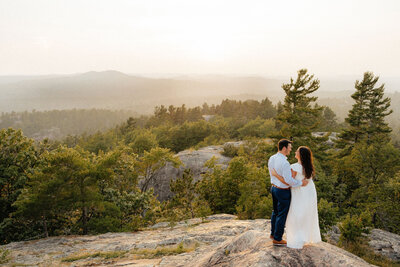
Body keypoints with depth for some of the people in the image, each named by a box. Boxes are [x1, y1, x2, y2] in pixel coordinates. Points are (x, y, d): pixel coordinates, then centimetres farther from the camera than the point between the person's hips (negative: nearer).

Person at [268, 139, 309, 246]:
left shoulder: (271, 158, -1)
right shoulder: (284, 163, -28)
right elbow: (289, 180, -27)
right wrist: (301, 183, -13)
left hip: (274, 188, 8)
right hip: (283, 191, -8)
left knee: (275, 212, 23)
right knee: (282, 215, 7)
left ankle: (273, 233, 39)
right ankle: (277, 239, 20)